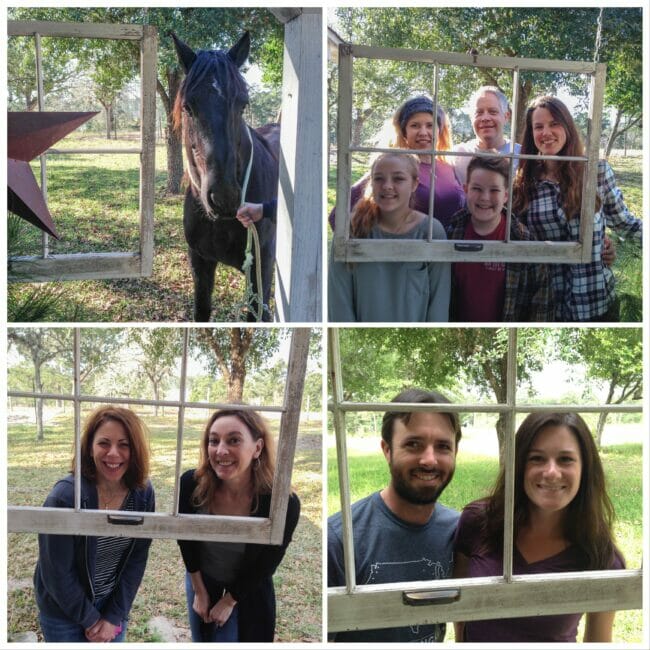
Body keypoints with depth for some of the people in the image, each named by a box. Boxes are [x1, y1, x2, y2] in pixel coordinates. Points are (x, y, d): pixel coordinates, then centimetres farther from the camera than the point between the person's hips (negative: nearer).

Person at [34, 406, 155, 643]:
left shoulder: (143, 493, -11)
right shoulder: (65, 497, -25)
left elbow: (137, 559, -5)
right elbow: (56, 572, -20)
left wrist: (114, 616, -7)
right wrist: (90, 618, -11)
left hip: (113, 605, 4)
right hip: (65, 611, -4)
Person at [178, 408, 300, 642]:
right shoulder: (191, 485, -26)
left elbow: (265, 566, -16)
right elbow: (186, 541, -8)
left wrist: (228, 602, -6)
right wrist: (200, 592, 1)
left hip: (249, 594, -2)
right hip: (201, 582, 2)